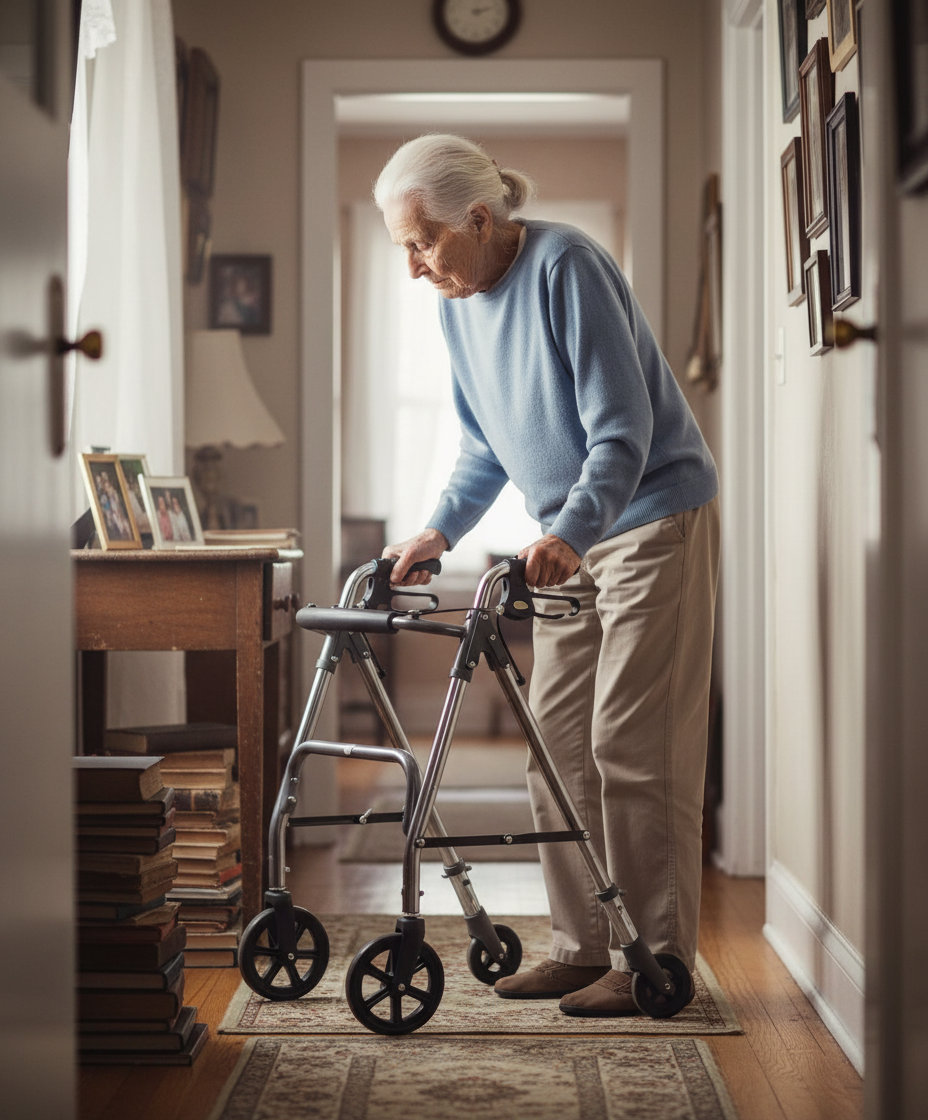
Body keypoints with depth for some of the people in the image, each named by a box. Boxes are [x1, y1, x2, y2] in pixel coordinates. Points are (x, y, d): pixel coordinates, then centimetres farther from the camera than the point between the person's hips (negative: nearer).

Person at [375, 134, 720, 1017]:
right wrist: (438, 531, 3)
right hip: (573, 538, 8)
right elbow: (485, 447, 16)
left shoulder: (567, 268, -20)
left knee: (632, 746, -9)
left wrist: (568, 531, -37)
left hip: (654, 520, -8)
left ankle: (653, 959, -1)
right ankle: (582, 946, 14)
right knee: (559, 741, 6)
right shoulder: (458, 304, 5)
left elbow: (623, 432, -25)